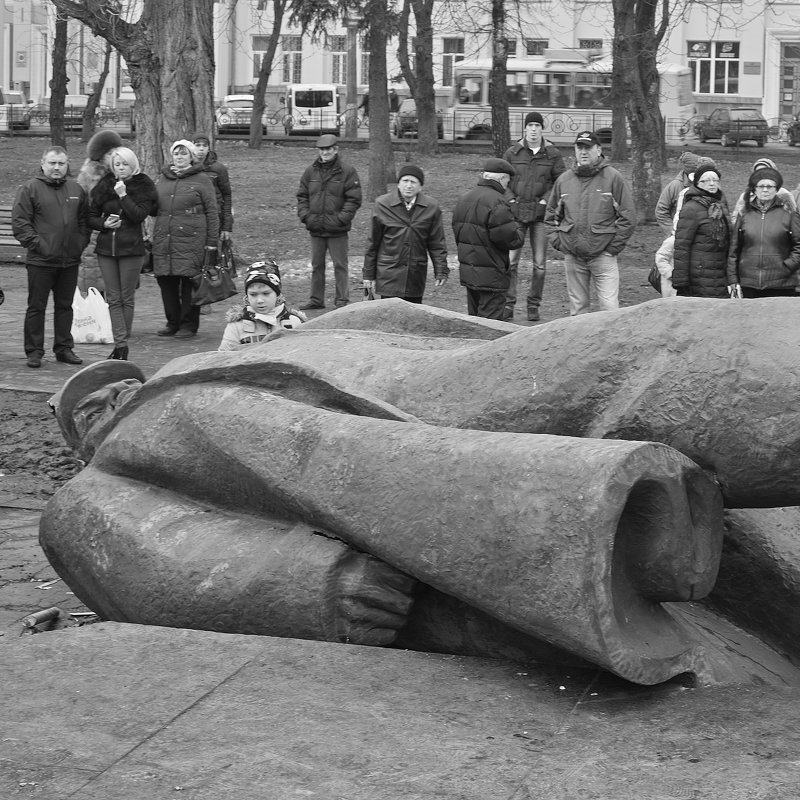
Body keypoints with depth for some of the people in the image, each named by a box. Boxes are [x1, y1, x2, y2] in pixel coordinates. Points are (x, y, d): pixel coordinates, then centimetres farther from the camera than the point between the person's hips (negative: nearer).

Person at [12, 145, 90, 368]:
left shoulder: (77, 190, 10)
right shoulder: (30, 189, -4)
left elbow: (84, 221, 16)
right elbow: (19, 222, -8)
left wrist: (80, 244, 3)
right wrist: (37, 244, -14)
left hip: (69, 261, 4)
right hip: (40, 261, -4)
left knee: (65, 306, 12)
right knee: (36, 307, 1)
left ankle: (64, 348, 21)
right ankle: (34, 352, 6)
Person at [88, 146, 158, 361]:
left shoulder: (143, 187, -1)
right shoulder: (104, 186, 7)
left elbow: (139, 215, -14)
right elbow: (91, 216, 11)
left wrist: (123, 195, -16)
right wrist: (104, 224, -8)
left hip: (131, 248, -3)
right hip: (106, 247, 3)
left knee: (127, 298, 2)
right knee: (113, 299, -1)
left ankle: (122, 344, 7)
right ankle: (120, 343, -3)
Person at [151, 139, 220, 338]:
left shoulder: (201, 179, 1)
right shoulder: (163, 178, 16)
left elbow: (212, 212, 0)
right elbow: (153, 207, 23)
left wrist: (212, 243, -5)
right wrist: (153, 236, 14)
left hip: (191, 240, -5)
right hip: (163, 240, 5)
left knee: (189, 282, -4)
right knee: (166, 281, 5)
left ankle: (188, 324, 6)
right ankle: (173, 322, 17)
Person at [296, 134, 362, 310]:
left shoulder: (347, 171, -4)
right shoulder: (310, 172, 9)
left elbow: (354, 199, -7)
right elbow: (302, 196, 13)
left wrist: (340, 219, -15)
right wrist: (305, 216, -2)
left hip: (337, 230, -5)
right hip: (315, 229, 5)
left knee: (340, 265, 0)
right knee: (316, 265, 12)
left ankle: (342, 300, 7)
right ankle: (316, 299, 21)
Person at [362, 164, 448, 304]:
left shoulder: (431, 207, 2)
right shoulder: (382, 205, -1)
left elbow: (437, 243, 7)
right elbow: (373, 242, 5)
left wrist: (441, 271, 0)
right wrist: (369, 274, 6)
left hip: (416, 275, 2)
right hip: (389, 274, -2)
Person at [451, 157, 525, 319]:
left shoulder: (464, 199, 12)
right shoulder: (497, 202, -17)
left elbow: (457, 231, 18)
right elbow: (511, 239, -18)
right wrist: (518, 226, 1)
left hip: (467, 269, 9)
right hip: (490, 275, -9)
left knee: (474, 317, 16)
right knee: (490, 320, -5)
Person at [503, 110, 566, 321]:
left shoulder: (553, 154, 2)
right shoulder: (512, 153, 4)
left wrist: (546, 199, -7)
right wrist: (510, 199, -3)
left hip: (541, 212, 0)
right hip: (516, 210, 0)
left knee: (539, 263, 3)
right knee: (510, 260, -5)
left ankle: (534, 305, 13)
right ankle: (508, 304, 2)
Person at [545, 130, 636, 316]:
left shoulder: (612, 178, -3)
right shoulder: (564, 180, 9)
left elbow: (628, 217, -3)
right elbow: (551, 215, 19)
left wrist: (614, 246, -7)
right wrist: (556, 240, 6)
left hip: (603, 254, -4)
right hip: (572, 256, 4)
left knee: (609, 308, -10)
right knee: (577, 308, 10)